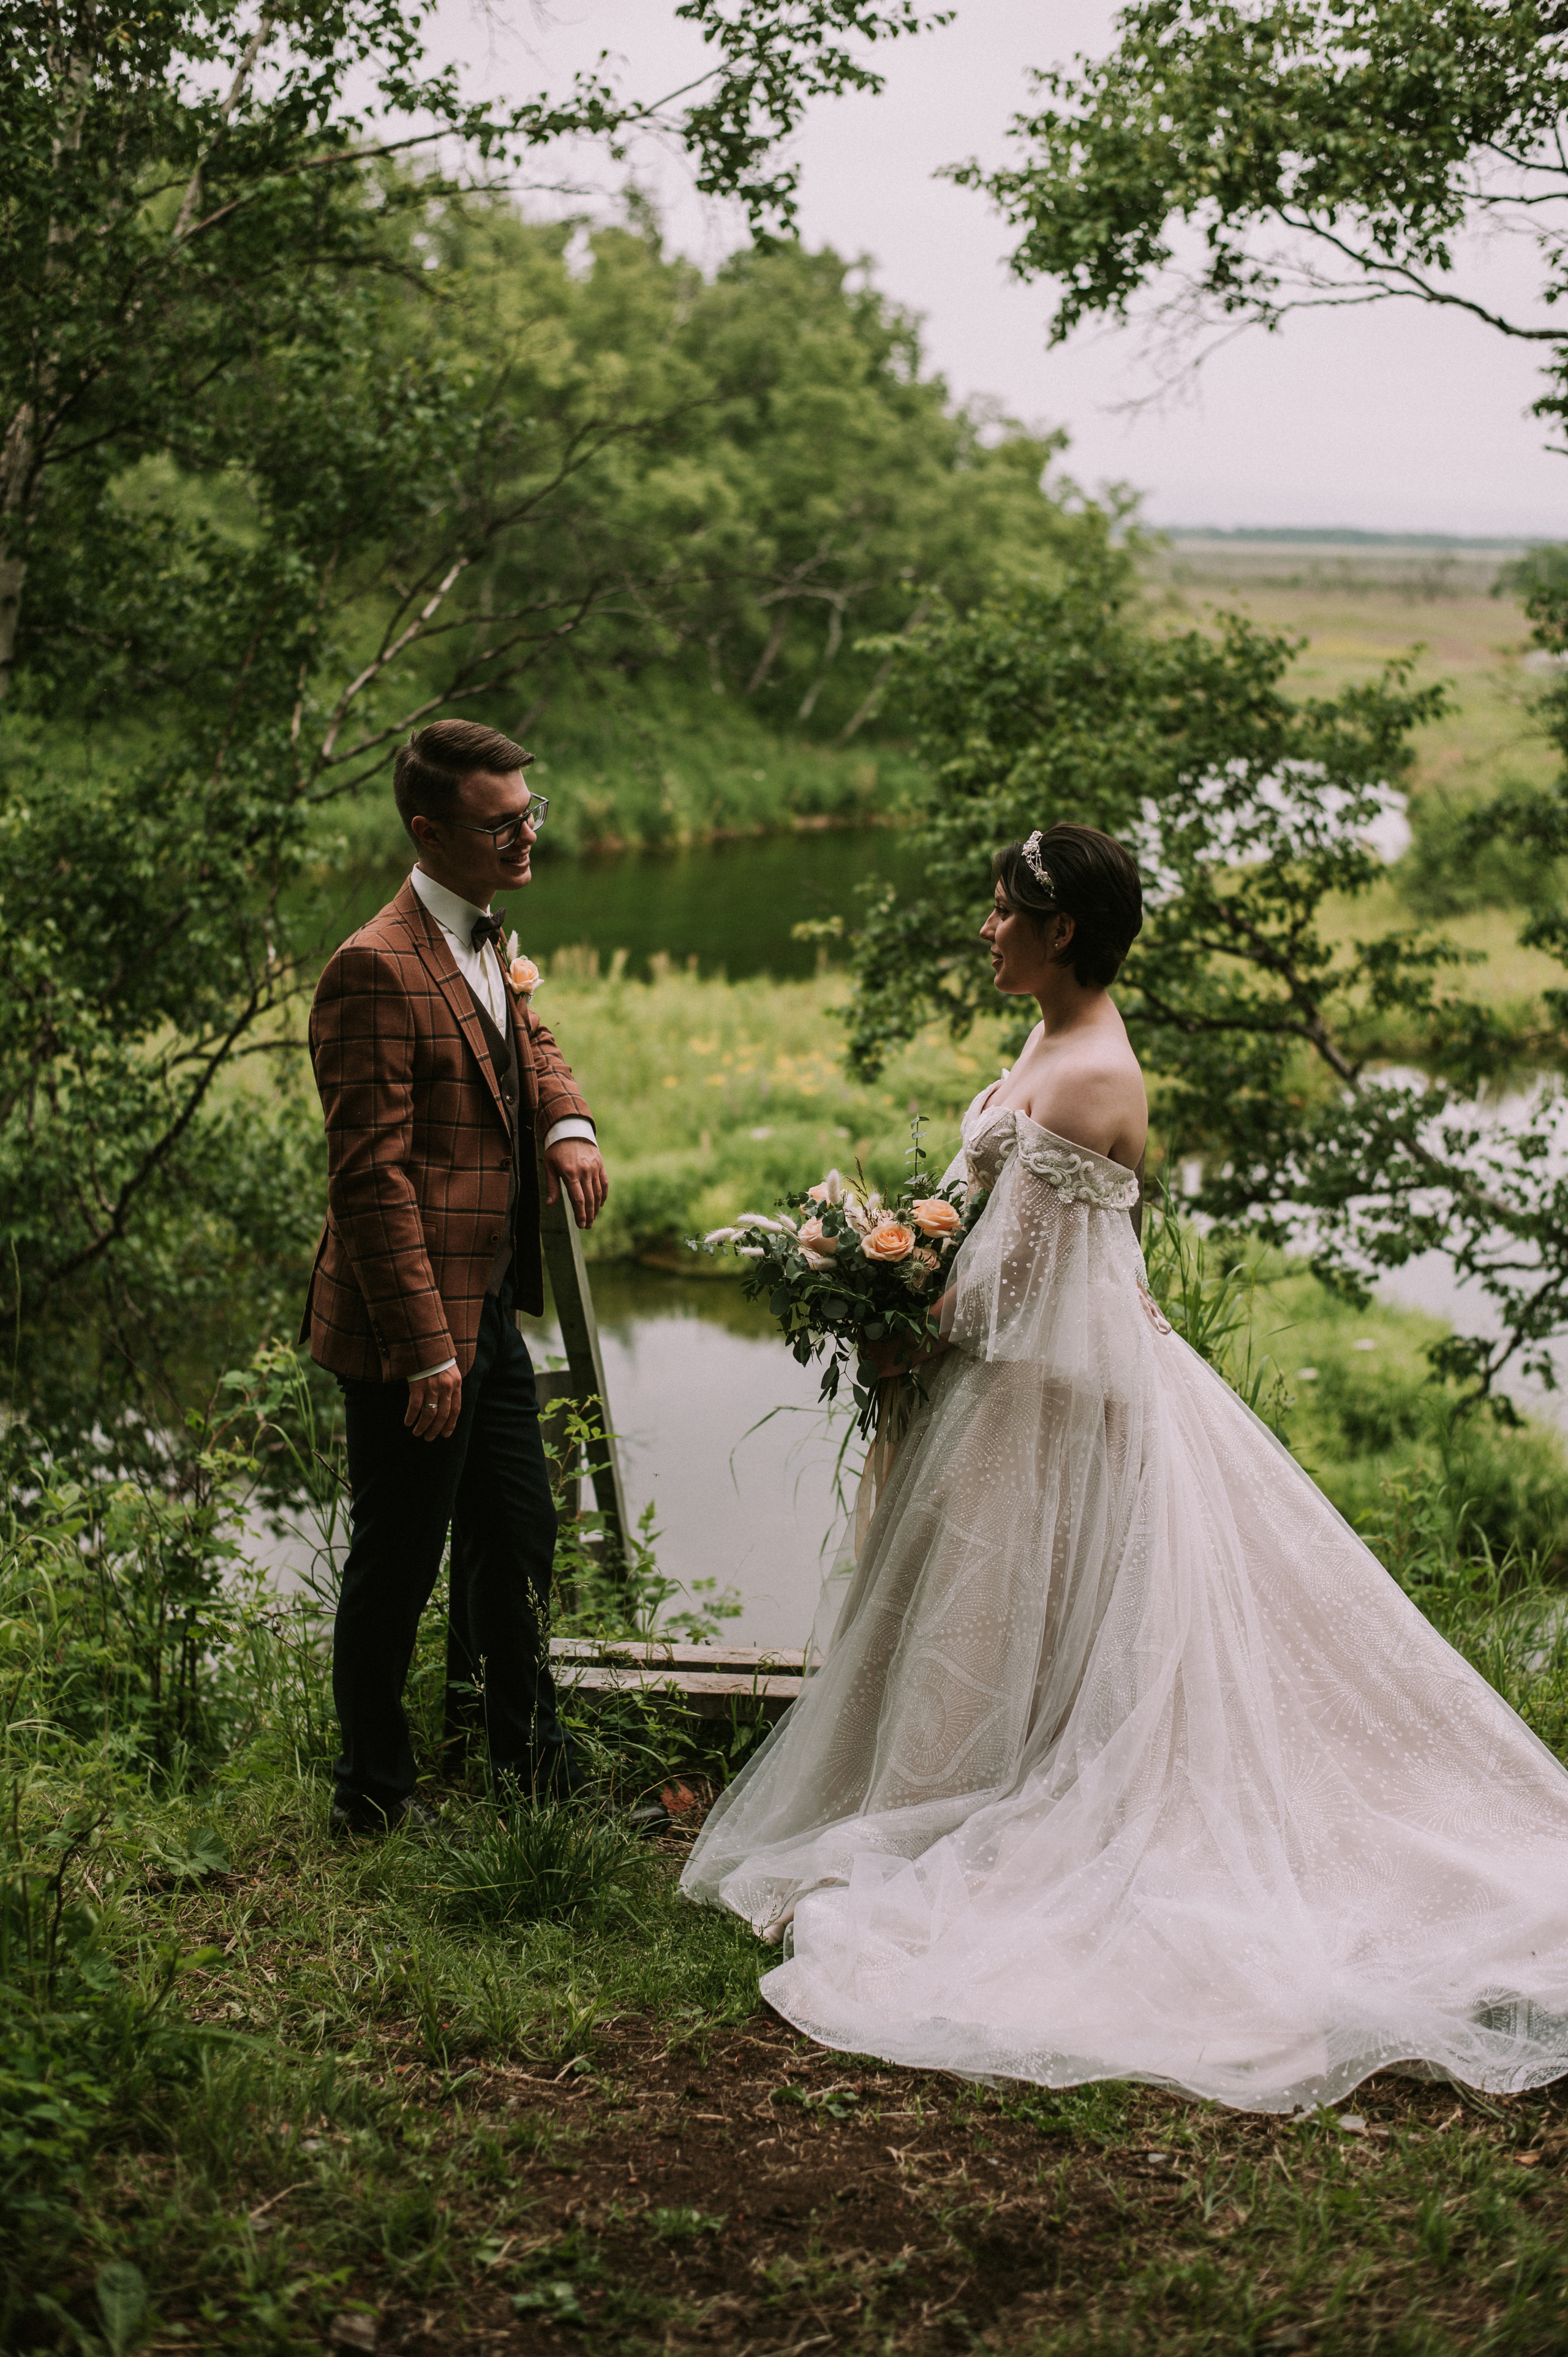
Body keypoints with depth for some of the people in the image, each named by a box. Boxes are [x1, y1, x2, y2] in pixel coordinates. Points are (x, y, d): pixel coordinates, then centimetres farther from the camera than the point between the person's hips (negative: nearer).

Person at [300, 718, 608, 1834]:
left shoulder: (487, 938, 8)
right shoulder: (378, 969, -22)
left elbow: (527, 1036, 27)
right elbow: (371, 1176, -24)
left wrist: (570, 1122, 3)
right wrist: (425, 1350, -25)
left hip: (488, 1307, 9)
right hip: (413, 1327, -9)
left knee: (519, 1533, 20)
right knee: (400, 1560, 6)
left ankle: (523, 1745, 39)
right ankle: (375, 1790, 23)